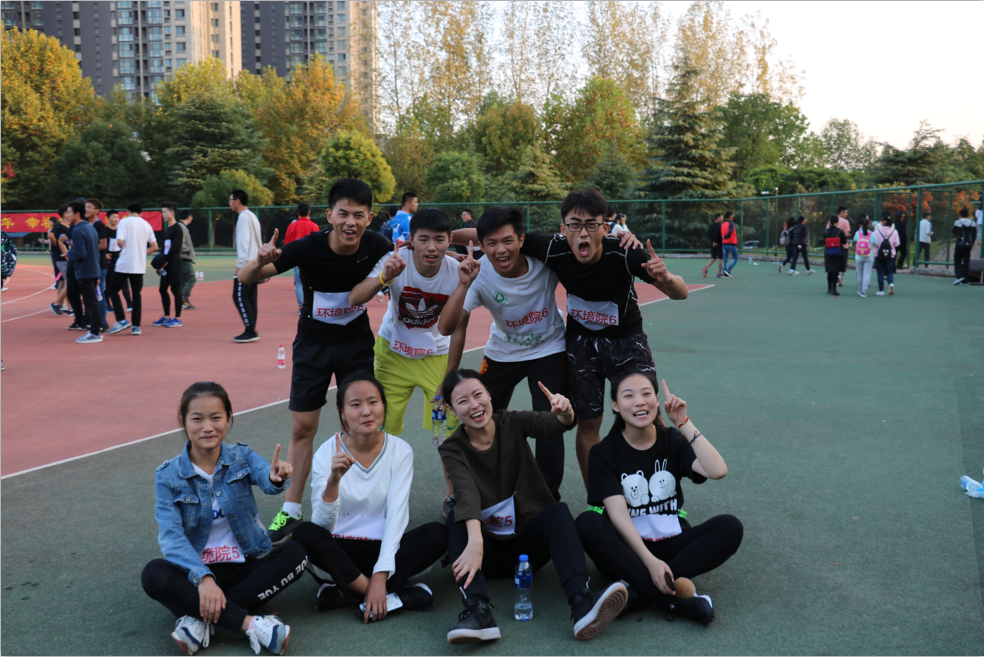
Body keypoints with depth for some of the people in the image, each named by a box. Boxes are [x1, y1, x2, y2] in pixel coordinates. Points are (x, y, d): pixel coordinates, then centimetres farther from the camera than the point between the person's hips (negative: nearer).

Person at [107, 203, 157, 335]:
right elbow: (154, 247, 9)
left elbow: (119, 241, -15)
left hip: (124, 264, -4)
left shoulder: (124, 221, -4)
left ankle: (122, 321, -3)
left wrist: (125, 249, 5)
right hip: (140, 265, 5)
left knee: (113, 290, 8)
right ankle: (136, 326, 6)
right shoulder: (146, 225, 11)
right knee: (137, 294, 9)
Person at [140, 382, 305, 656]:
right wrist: (203, 577, -33)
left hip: (245, 565, 1)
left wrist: (276, 477, -52)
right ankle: (250, 623, -32)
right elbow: (171, 536, -16)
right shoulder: (168, 475, -5)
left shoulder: (242, 457, -2)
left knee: (295, 554, -24)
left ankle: (199, 617, -25)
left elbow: (264, 476, -26)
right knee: (153, 575, -30)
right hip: (197, 569, -1)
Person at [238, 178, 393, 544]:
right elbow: (245, 278, -22)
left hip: (357, 341, 1)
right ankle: (291, 512, 16)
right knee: (302, 428, 1)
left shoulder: (377, 247, -19)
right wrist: (261, 262, -44)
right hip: (313, 342, -1)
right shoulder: (308, 248, -26)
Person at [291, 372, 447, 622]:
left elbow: (396, 515, -13)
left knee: (438, 534, -25)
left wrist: (380, 576, -23)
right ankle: (392, 597, -27)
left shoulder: (400, 450, -6)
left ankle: (345, 593, -23)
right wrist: (333, 481, -34)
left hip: (384, 548, 1)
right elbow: (323, 525, -16)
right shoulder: (327, 453, -8)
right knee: (304, 534, -31)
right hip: (340, 552, -1)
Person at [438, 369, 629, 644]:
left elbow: (551, 424, -23)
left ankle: (582, 603, -47)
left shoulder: (512, 423, -2)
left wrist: (564, 412, -47)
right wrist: (475, 540, -45)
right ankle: (478, 610, -44)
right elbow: (466, 493, -28)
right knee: (456, 517, -27)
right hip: (488, 551, 0)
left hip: (527, 542, 1)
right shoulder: (453, 449, -7)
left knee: (558, 511, -27)